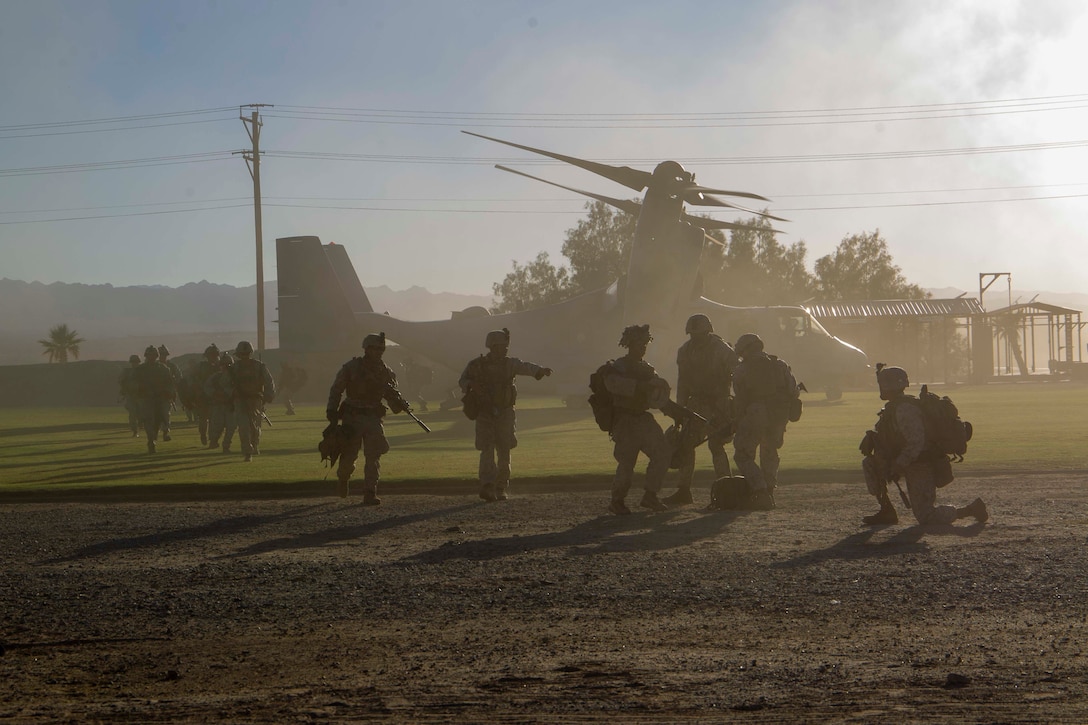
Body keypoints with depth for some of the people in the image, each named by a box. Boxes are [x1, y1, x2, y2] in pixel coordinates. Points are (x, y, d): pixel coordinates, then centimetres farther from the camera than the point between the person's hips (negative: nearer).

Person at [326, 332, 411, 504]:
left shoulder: (386, 372, 2)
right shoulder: (351, 367, -5)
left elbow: (393, 395, 4)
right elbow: (336, 390, 2)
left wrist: (400, 404, -19)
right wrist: (332, 412, -5)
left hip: (373, 417, 2)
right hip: (352, 417, -2)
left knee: (374, 456, -11)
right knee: (349, 454, 3)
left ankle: (370, 493, -10)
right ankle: (342, 480, 36)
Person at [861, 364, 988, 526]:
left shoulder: (904, 409, -22)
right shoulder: (893, 407, 11)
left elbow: (916, 442, -28)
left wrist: (897, 467, -25)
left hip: (921, 468, -10)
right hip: (910, 463, 10)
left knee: (925, 517, -7)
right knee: (869, 464, 6)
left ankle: (971, 509, 6)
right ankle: (886, 511, 7)